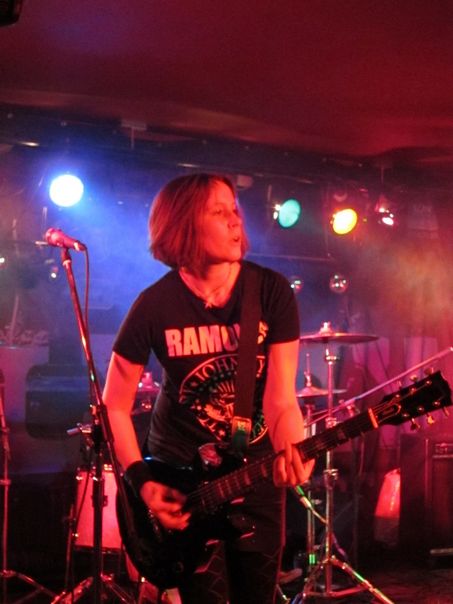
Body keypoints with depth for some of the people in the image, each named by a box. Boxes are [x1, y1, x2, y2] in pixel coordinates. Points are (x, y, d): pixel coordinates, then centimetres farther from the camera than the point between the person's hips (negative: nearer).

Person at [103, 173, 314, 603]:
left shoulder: (272, 291, -11)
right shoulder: (155, 305, -14)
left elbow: (281, 395, -16)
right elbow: (115, 406, -6)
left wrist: (292, 450, -36)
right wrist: (141, 479, -16)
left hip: (256, 470, 2)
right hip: (181, 471, -2)